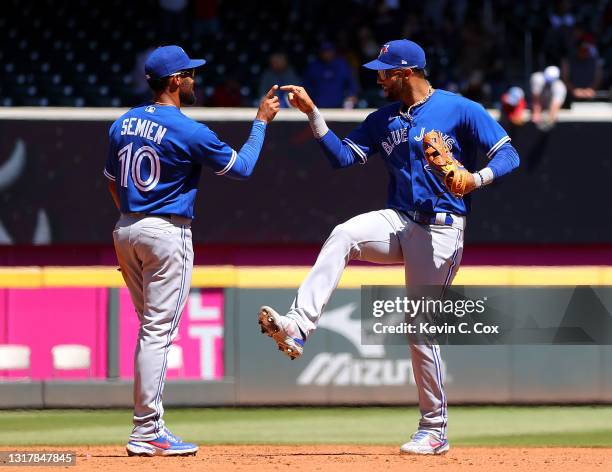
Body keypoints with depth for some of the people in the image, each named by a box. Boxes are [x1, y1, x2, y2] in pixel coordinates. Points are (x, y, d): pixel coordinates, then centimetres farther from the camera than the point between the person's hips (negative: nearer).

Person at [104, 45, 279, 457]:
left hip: (126, 231, 8)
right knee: (158, 332, -6)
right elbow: (242, 167, -4)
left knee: (153, 329, 16)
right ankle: (146, 434, -7)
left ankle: (149, 426, 17)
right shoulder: (189, 131, -14)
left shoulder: (124, 124, 8)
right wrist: (262, 121, 7)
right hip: (167, 233, -8)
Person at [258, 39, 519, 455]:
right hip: (398, 222, 5)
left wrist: (477, 179, -26)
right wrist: (312, 112, -2)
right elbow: (343, 156, 8)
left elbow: (508, 155, -8)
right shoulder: (383, 120, 12)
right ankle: (298, 328, -36)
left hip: (440, 230, -5)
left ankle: (435, 431, 8)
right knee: (342, 236, -26)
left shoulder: (460, 110, -6)